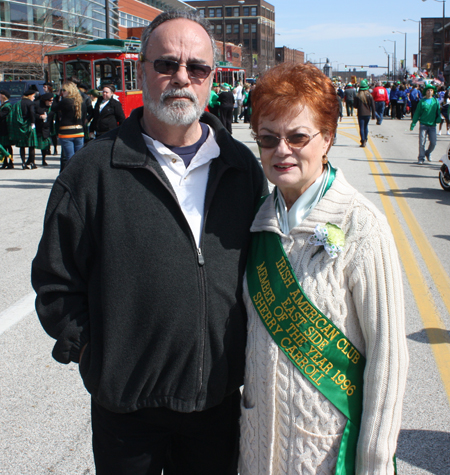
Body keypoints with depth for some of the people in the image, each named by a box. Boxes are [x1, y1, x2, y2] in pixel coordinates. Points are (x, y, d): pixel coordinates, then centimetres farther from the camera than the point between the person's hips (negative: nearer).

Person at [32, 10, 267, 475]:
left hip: (219, 398, 3)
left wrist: (249, 354, 6)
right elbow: (55, 279, -2)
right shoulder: (94, 167, -8)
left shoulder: (241, 166, 1)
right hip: (125, 404, -2)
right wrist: (86, 349, -6)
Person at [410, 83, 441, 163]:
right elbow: (417, 113, 3)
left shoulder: (436, 101, 7)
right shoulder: (422, 102, 1)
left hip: (432, 125, 2)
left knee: (433, 142, -1)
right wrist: (413, 124, -2)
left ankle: (428, 153, 26)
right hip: (423, 124, -2)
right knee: (422, 142, -5)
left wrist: (438, 119, -3)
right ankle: (421, 158, 6)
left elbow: (438, 112, 15)